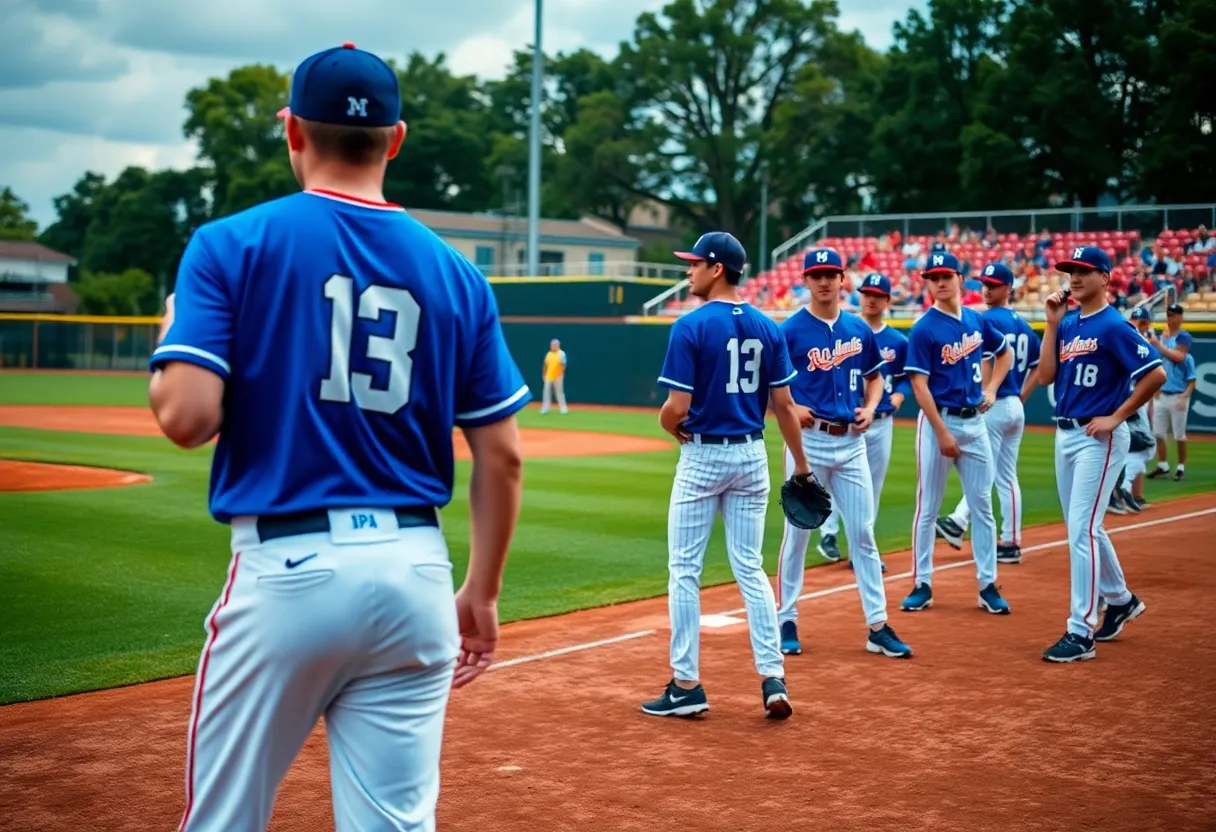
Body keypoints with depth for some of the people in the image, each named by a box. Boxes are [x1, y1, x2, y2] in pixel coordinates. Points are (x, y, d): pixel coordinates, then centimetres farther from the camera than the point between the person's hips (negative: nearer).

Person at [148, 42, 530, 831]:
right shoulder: (455, 272, 7)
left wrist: (169, 346, 10)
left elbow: (187, 416, -13)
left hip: (284, 567, -2)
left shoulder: (231, 245, -2)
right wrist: (482, 590, 16)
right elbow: (503, 454, 5)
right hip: (415, 570, 3)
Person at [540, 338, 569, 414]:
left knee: (559, 392, -3)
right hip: (548, 376, 5)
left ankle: (563, 408, 4)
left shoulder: (561, 353, -6)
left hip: (557, 376, -5)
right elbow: (546, 365, 15)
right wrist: (544, 375, 12)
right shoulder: (548, 354, 10)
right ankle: (545, 408, 9)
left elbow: (563, 365, -11)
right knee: (546, 392, 4)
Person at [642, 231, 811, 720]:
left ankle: (687, 686, 8)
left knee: (685, 571, 4)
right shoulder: (767, 328, 4)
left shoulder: (691, 327, -13)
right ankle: (773, 679, 5)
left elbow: (676, 407, -17)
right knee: (750, 570, 12)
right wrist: (801, 464, 11)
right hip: (752, 456, 5)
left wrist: (670, 428, 6)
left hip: (702, 456, -5)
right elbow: (784, 405, 4)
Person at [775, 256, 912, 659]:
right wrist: (790, 408, -19)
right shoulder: (791, 330, -5)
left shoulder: (860, 330, 8)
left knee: (863, 532, 5)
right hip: (808, 440, -4)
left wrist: (869, 408, 1)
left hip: (851, 441, 4)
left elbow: (874, 376, 19)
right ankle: (786, 619, 14)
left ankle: (878, 626, 9)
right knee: (797, 532, 2)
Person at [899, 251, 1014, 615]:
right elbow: (919, 385, -13)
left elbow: (1005, 352, 24)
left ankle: (988, 586, 13)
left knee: (982, 506, 7)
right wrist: (943, 433, -17)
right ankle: (922, 585, 10)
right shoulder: (924, 329, -9)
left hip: (975, 421, 5)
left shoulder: (977, 320, 7)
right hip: (938, 421, -5)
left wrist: (991, 389, 8)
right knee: (928, 507, 2)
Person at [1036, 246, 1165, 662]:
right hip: (1064, 435, 9)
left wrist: (1116, 417, -16)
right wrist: (1052, 323, -1)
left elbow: (1156, 374, -18)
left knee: (1082, 530, -12)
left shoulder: (1114, 326, -12)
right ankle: (1120, 599, 38)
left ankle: (1081, 632, -8)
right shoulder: (1067, 324, 11)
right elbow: (1045, 376, 4)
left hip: (1098, 438, -9)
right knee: (1083, 528, 18)